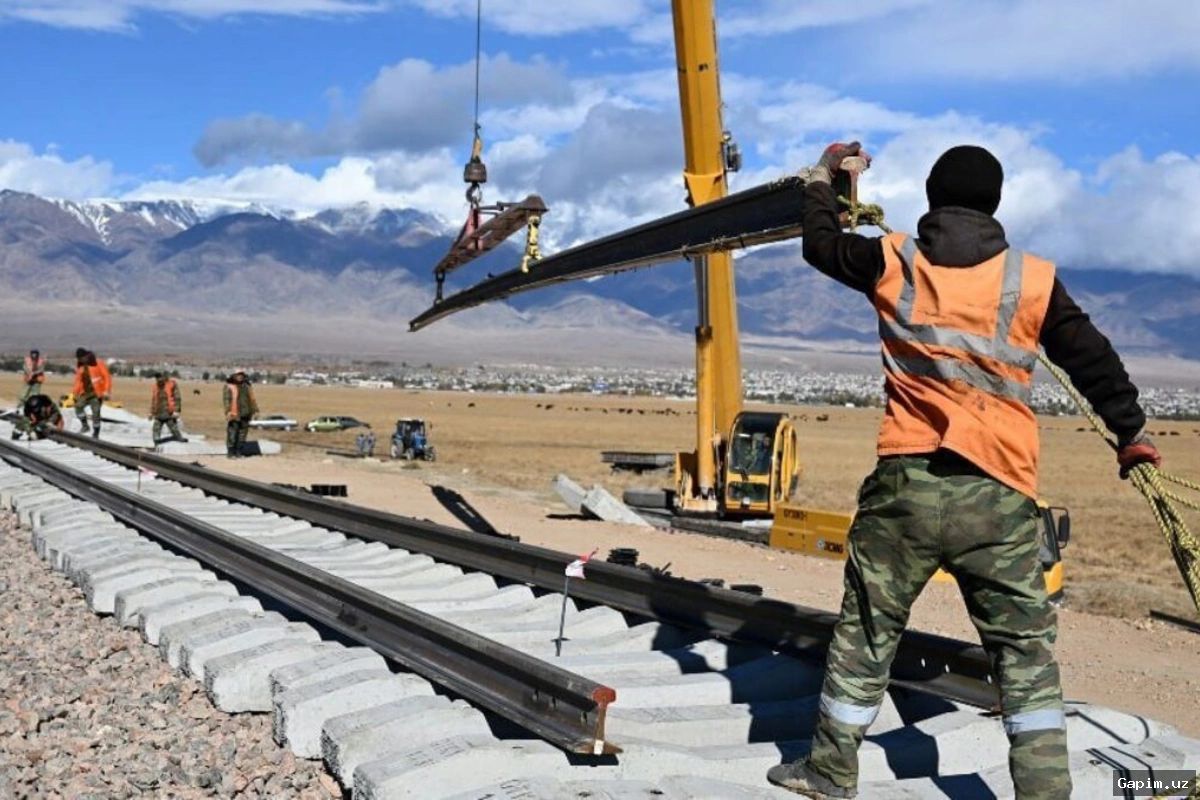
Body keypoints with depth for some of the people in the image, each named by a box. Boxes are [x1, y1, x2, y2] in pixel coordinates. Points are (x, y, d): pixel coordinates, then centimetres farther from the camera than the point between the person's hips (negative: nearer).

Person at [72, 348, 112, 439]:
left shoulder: (98, 364, -8)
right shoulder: (80, 367, 9)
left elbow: (107, 377, -9)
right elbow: (78, 381, 16)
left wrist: (107, 391, -16)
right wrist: (74, 394, 10)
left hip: (97, 393, -5)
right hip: (86, 393, 5)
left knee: (96, 413, -7)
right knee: (78, 406, -17)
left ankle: (96, 434, 5)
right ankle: (84, 425, 1)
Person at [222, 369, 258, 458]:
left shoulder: (246, 386, 14)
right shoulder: (229, 386, 0)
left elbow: (252, 399, 15)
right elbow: (226, 399, -8)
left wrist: (255, 410, 8)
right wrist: (228, 411, -19)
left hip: (245, 415, 5)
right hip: (234, 415, -5)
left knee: (242, 434, 6)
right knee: (232, 434, -6)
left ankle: (238, 452, 13)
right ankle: (231, 452, 0)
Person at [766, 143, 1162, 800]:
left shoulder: (892, 263, 3)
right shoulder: (1034, 280, 1)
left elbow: (820, 244, 21)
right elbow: (1092, 359, 11)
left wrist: (822, 176, 39)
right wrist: (1132, 432, 27)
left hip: (904, 486, 1)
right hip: (999, 499, 0)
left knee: (866, 633, 14)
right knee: (1024, 648, 10)